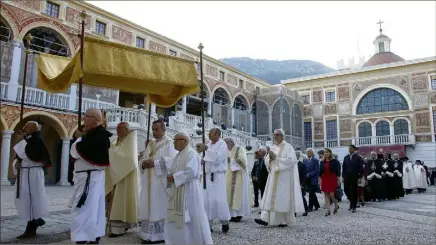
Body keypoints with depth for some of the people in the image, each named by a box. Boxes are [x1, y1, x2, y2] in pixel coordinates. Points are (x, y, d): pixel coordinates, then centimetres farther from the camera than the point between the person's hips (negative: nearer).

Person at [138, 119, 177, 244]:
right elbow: (143, 158, 18)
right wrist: (144, 163, -5)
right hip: (149, 181, 8)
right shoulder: (151, 144, 18)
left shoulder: (169, 143, -5)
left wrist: (155, 163, -21)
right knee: (149, 207, 10)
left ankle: (160, 234, 3)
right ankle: (149, 233, 19)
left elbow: (172, 160, -18)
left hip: (161, 181, -8)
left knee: (160, 207, -5)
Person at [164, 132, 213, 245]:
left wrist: (174, 177, -18)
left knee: (193, 219, 0)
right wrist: (170, 176, -5)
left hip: (189, 190, -9)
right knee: (177, 218, 12)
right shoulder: (178, 155, 16)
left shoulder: (191, 154, -12)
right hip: (178, 191, 9)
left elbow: (191, 172, -24)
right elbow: (172, 170, 18)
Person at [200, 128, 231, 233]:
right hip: (207, 175, 7)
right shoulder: (209, 145, 14)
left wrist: (207, 150, -15)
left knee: (218, 199, -6)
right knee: (206, 199, 4)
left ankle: (225, 222, 11)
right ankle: (208, 223, 13)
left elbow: (217, 158, -19)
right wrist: (203, 160, -2)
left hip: (218, 176, -7)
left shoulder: (222, 145, -7)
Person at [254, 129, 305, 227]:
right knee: (270, 197, -2)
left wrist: (276, 158, -17)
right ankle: (265, 218, -5)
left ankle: (285, 221, 8)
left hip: (284, 177, -6)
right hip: (273, 176, 6)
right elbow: (267, 161, 14)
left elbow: (290, 160, -15)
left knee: (283, 198, -3)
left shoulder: (288, 147, -5)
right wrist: (270, 159, -9)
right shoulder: (273, 147, 14)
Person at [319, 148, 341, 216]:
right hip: (324, 180, 4)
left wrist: (338, 180, -6)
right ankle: (327, 210, 7)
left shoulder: (335, 161, -3)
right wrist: (320, 180, 8)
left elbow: (338, 171, -3)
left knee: (331, 195, -6)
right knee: (326, 195, 3)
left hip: (332, 179, -4)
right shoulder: (322, 162, 8)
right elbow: (320, 172, 11)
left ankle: (336, 206, 23)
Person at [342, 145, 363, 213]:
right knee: (346, 190, 1)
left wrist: (359, 177, -11)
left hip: (354, 177, -4)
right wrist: (343, 177, 5)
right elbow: (344, 167, 10)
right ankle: (352, 202, 26)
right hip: (347, 177, 4)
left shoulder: (358, 157, -3)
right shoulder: (346, 157, 9)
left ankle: (354, 206, 14)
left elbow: (361, 168, -6)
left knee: (354, 192, 3)